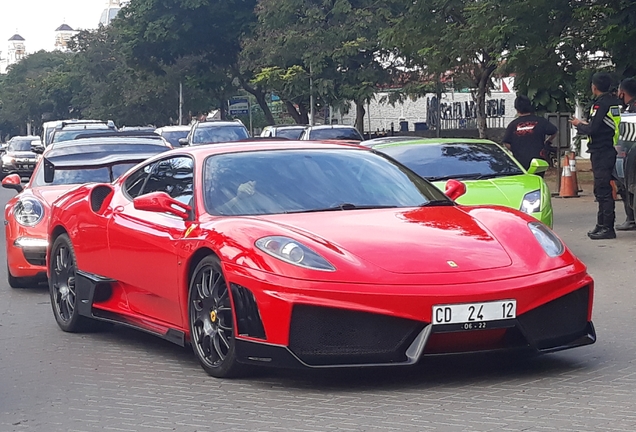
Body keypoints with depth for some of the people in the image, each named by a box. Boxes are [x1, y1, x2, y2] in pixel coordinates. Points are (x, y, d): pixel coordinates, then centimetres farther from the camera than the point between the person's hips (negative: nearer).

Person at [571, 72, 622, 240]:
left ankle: (607, 227, -9)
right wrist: (586, 124, 17)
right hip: (612, 149, 9)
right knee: (603, 189, 14)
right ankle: (602, 225, 19)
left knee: (602, 190, -8)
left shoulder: (600, 104, -15)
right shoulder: (615, 102, 12)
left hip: (600, 151, -9)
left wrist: (578, 125, -2)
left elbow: (592, 129, -20)